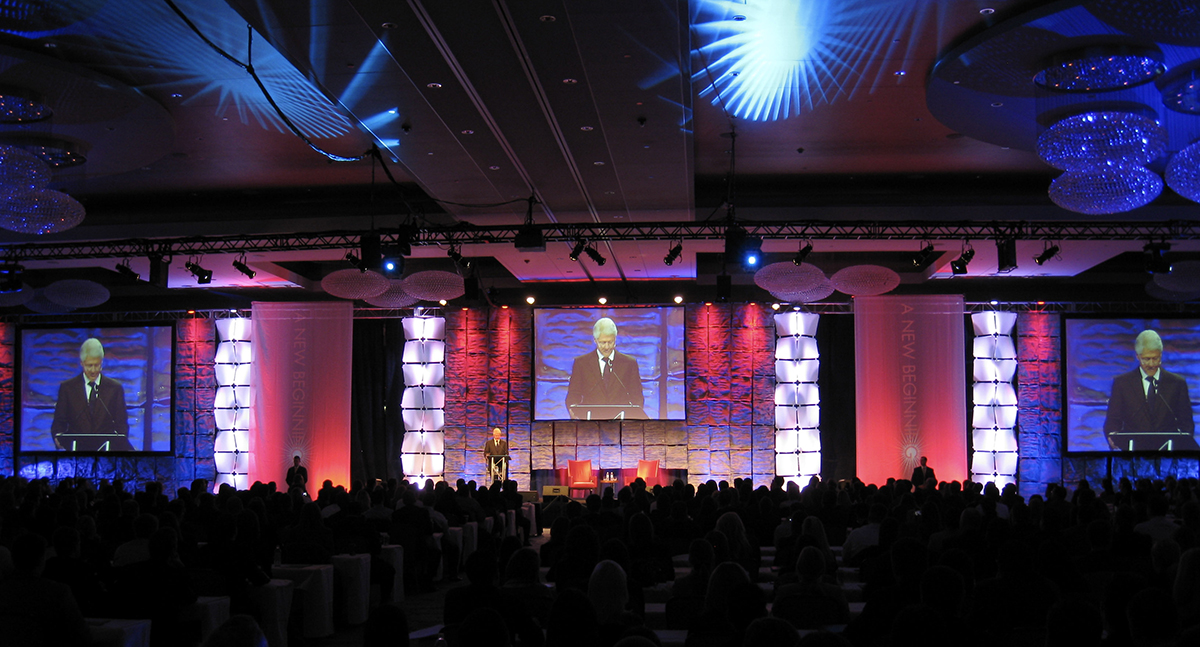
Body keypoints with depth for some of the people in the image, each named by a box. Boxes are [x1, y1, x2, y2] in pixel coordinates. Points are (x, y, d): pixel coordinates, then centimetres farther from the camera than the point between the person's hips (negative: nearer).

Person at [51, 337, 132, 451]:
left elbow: (121, 423, 13)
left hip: (106, 447, 1)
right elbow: (59, 422, 13)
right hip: (77, 448, -1)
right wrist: (58, 437, -9)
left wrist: (120, 441, -8)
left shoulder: (115, 388, 13)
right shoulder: (67, 388, 12)